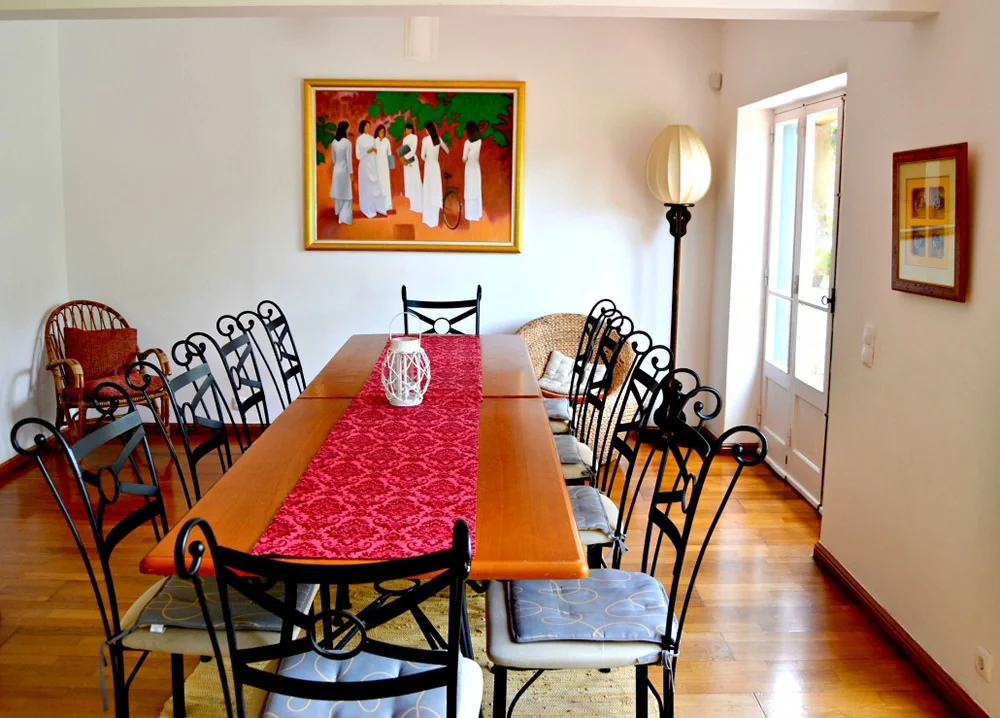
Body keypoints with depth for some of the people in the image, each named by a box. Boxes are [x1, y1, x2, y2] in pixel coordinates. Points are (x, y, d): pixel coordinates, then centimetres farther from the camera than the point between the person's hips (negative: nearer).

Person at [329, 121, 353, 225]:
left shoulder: (334, 142, 0)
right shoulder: (347, 142, -17)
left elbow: (333, 158, 8)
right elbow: (348, 159, -15)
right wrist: (351, 172, -9)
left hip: (336, 169, 6)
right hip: (345, 170, -6)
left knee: (338, 193, 17)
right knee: (347, 194, 1)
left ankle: (339, 215, 30)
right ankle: (344, 217, -5)